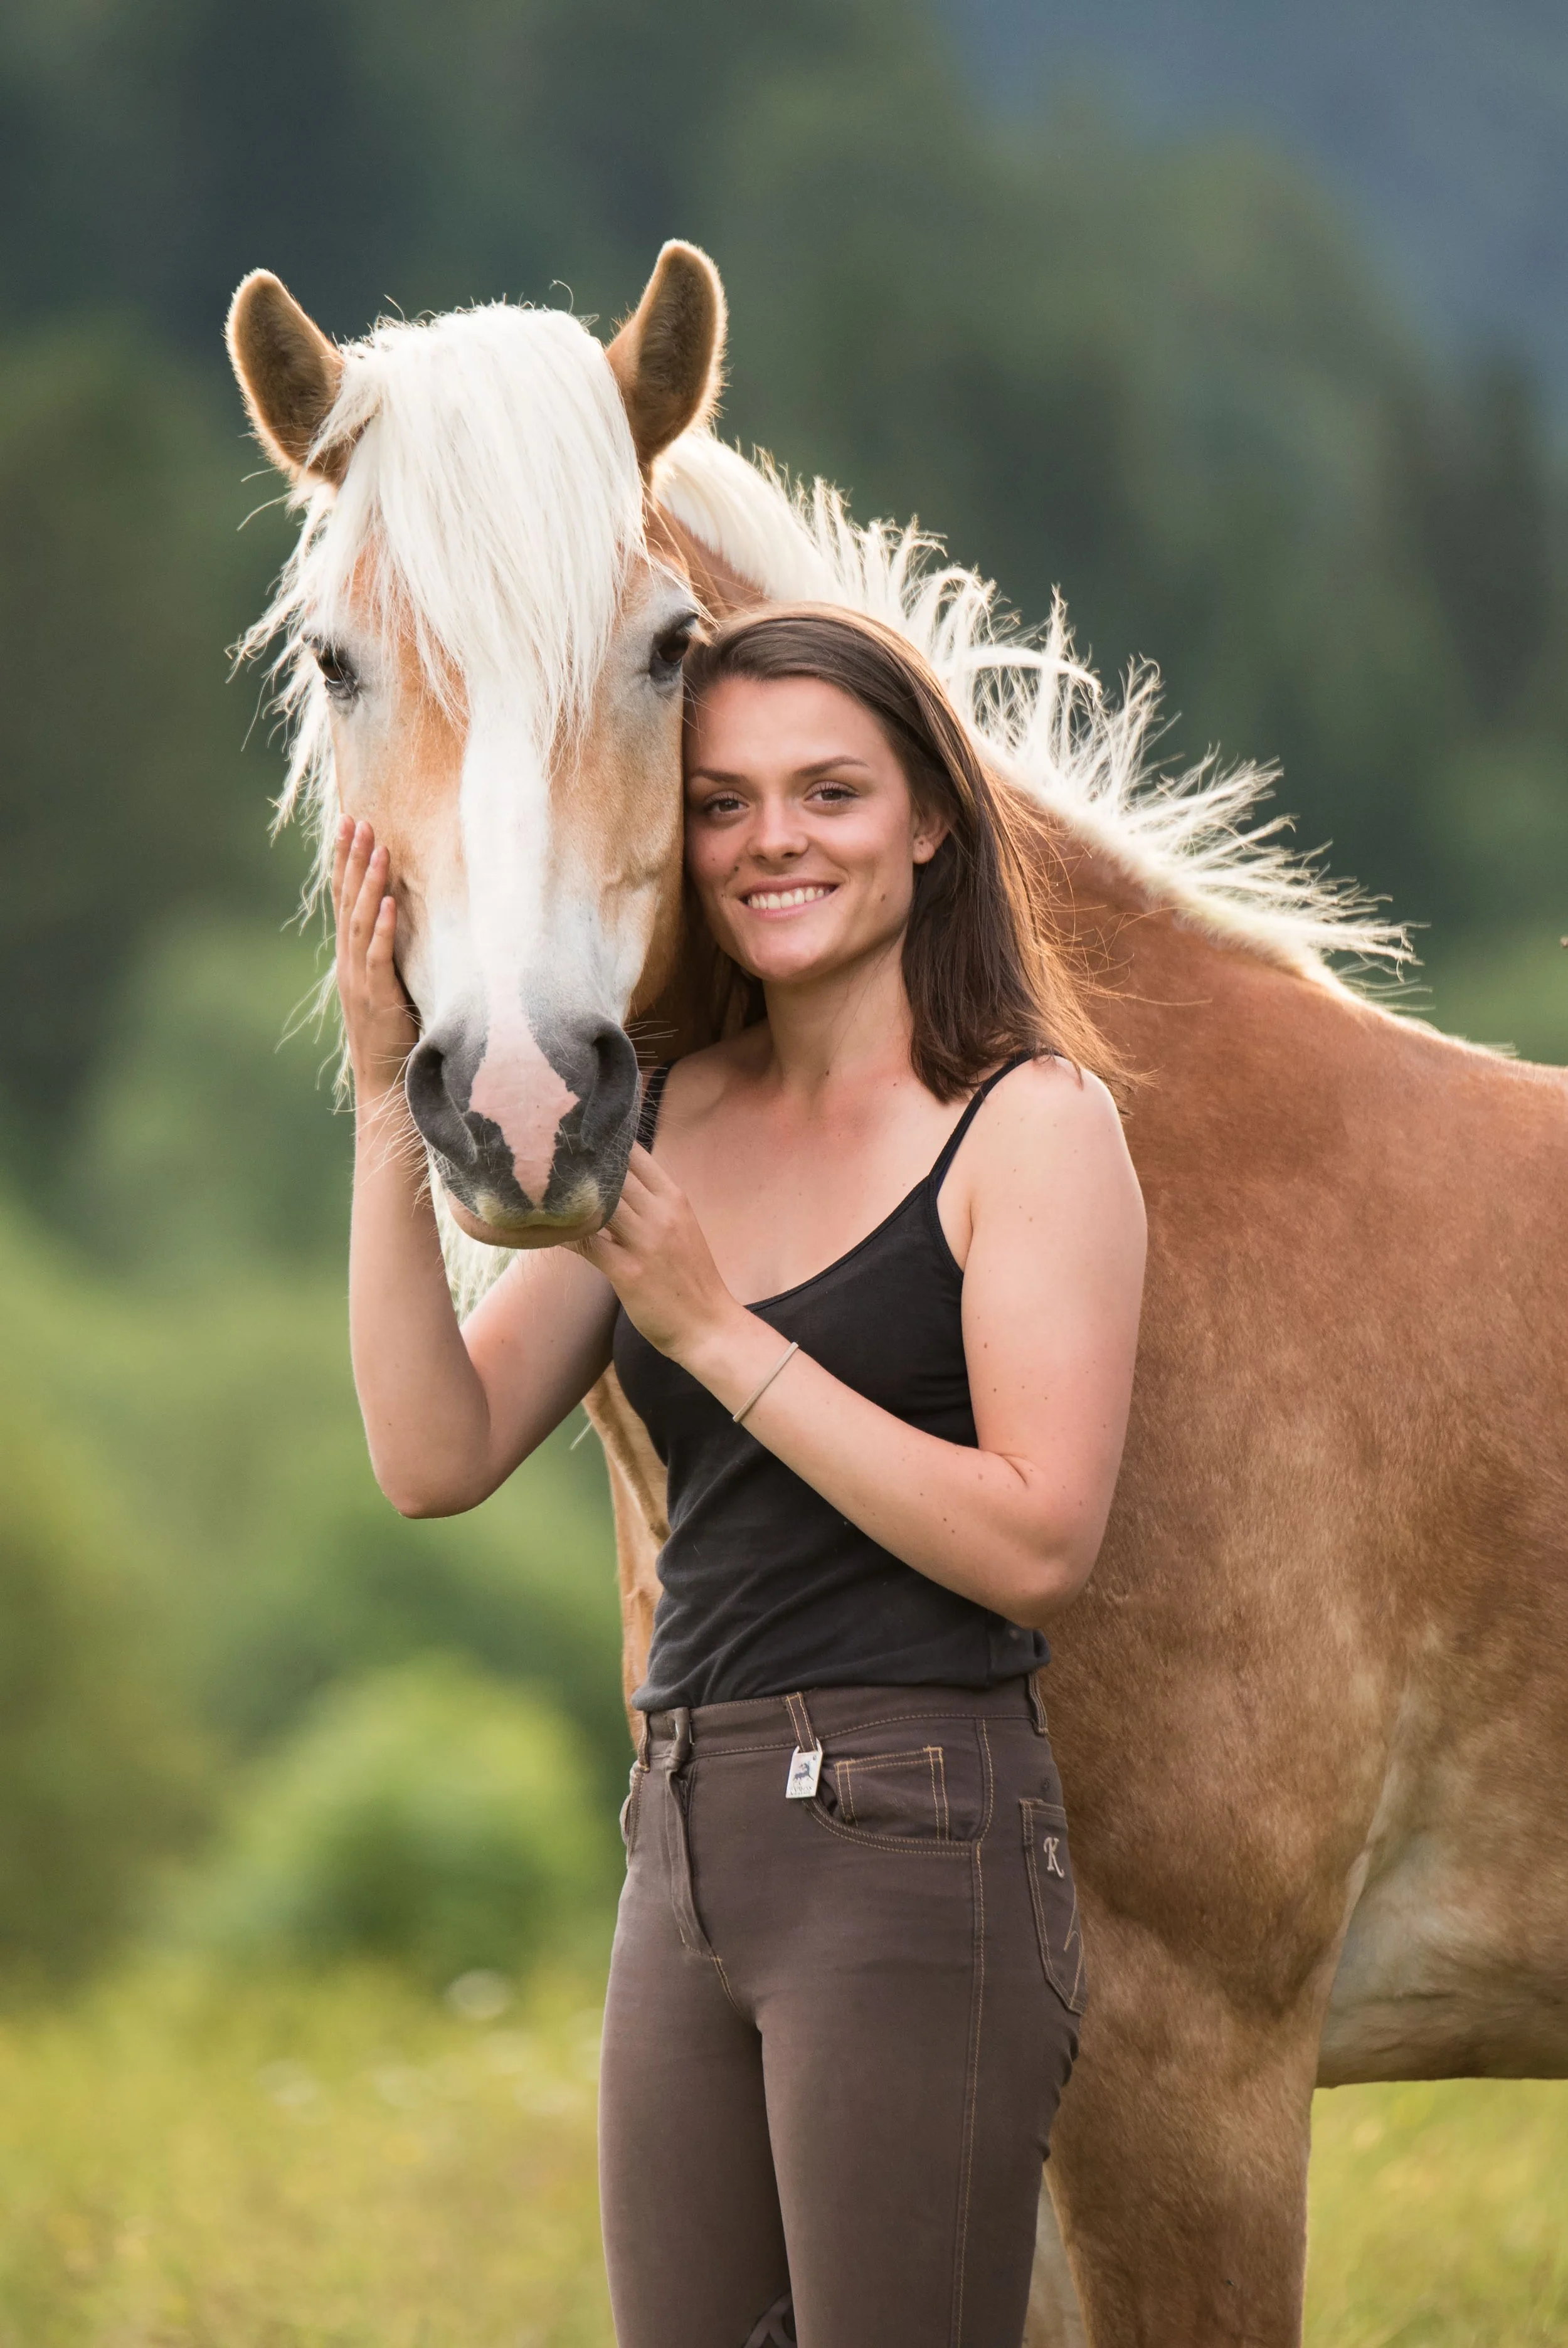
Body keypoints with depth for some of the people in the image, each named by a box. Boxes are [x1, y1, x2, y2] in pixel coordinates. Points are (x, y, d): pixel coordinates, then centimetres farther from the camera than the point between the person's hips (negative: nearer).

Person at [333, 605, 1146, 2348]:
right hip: (686, 1852, 7)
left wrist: (714, 1327, -15)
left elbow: (1037, 1542, -15)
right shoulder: (659, 1129, 12)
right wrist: (389, 1103, -5)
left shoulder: (1032, 1125, -5)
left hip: (914, 1839, -7)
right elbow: (437, 1457, 3)